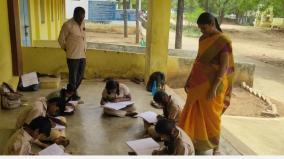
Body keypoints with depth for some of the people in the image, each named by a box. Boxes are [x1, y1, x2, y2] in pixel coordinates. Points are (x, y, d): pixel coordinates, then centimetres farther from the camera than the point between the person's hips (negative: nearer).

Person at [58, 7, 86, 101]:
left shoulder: (82, 24, 8)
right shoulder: (68, 25, -13)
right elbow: (61, 40, -7)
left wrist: (84, 50, 13)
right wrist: (68, 50, 2)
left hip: (82, 55, 7)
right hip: (73, 56, -7)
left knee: (80, 75, 14)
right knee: (73, 76, 3)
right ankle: (73, 94, 17)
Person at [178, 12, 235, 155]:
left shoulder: (223, 42, -14)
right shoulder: (202, 39, 7)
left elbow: (224, 67, -17)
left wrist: (214, 88, -21)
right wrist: (189, 79, 13)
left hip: (212, 84, -6)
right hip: (198, 83, 7)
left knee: (211, 117, 4)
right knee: (194, 114, 12)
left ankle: (216, 148, 22)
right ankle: (195, 143, 27)